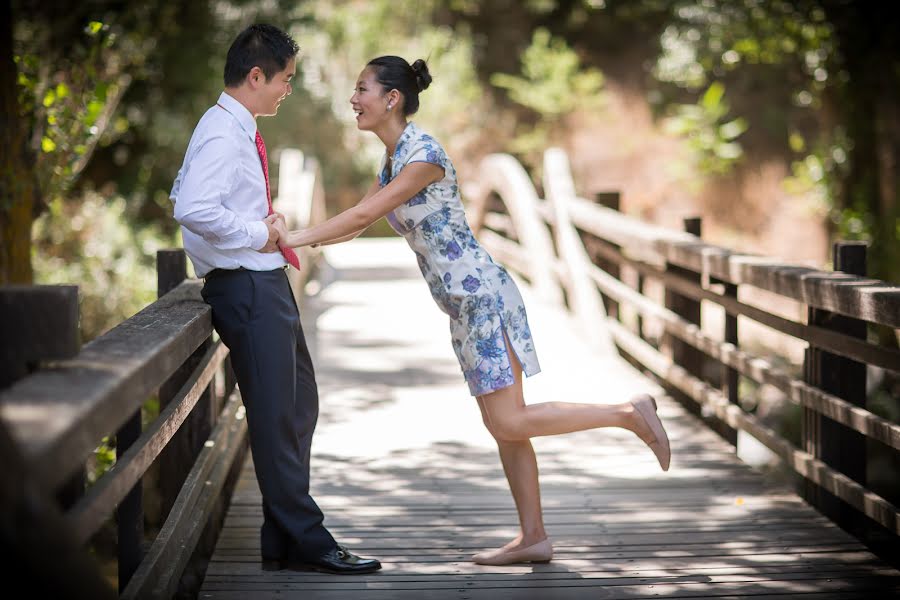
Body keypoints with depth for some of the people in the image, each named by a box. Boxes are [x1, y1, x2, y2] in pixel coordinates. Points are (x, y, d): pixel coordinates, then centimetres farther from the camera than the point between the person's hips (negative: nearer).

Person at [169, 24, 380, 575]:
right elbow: (192, 208, -30)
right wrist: (257, 233, -18)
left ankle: (285, 540, 22)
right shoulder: (224, 135, -16)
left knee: (299, 405, 16)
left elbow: (182, 189, 25)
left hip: (264, 283, 11)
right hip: (247, 286, -11)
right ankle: (304, 541, 0)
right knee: (276, 415, -6)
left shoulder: (237, 131, 14)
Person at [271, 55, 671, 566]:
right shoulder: (393, 160, 14)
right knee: (506, 422, 10)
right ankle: (535, 537, 15)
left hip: (481, 294, -9)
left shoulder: (424, 153, -16)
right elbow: (355, 227, 14)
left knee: (508, 423, -10)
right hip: (465, 304, 9)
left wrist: (298, 238, -15)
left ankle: (630, 413, -1)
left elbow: (364, 215, -20)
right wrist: (295, 237, 3)